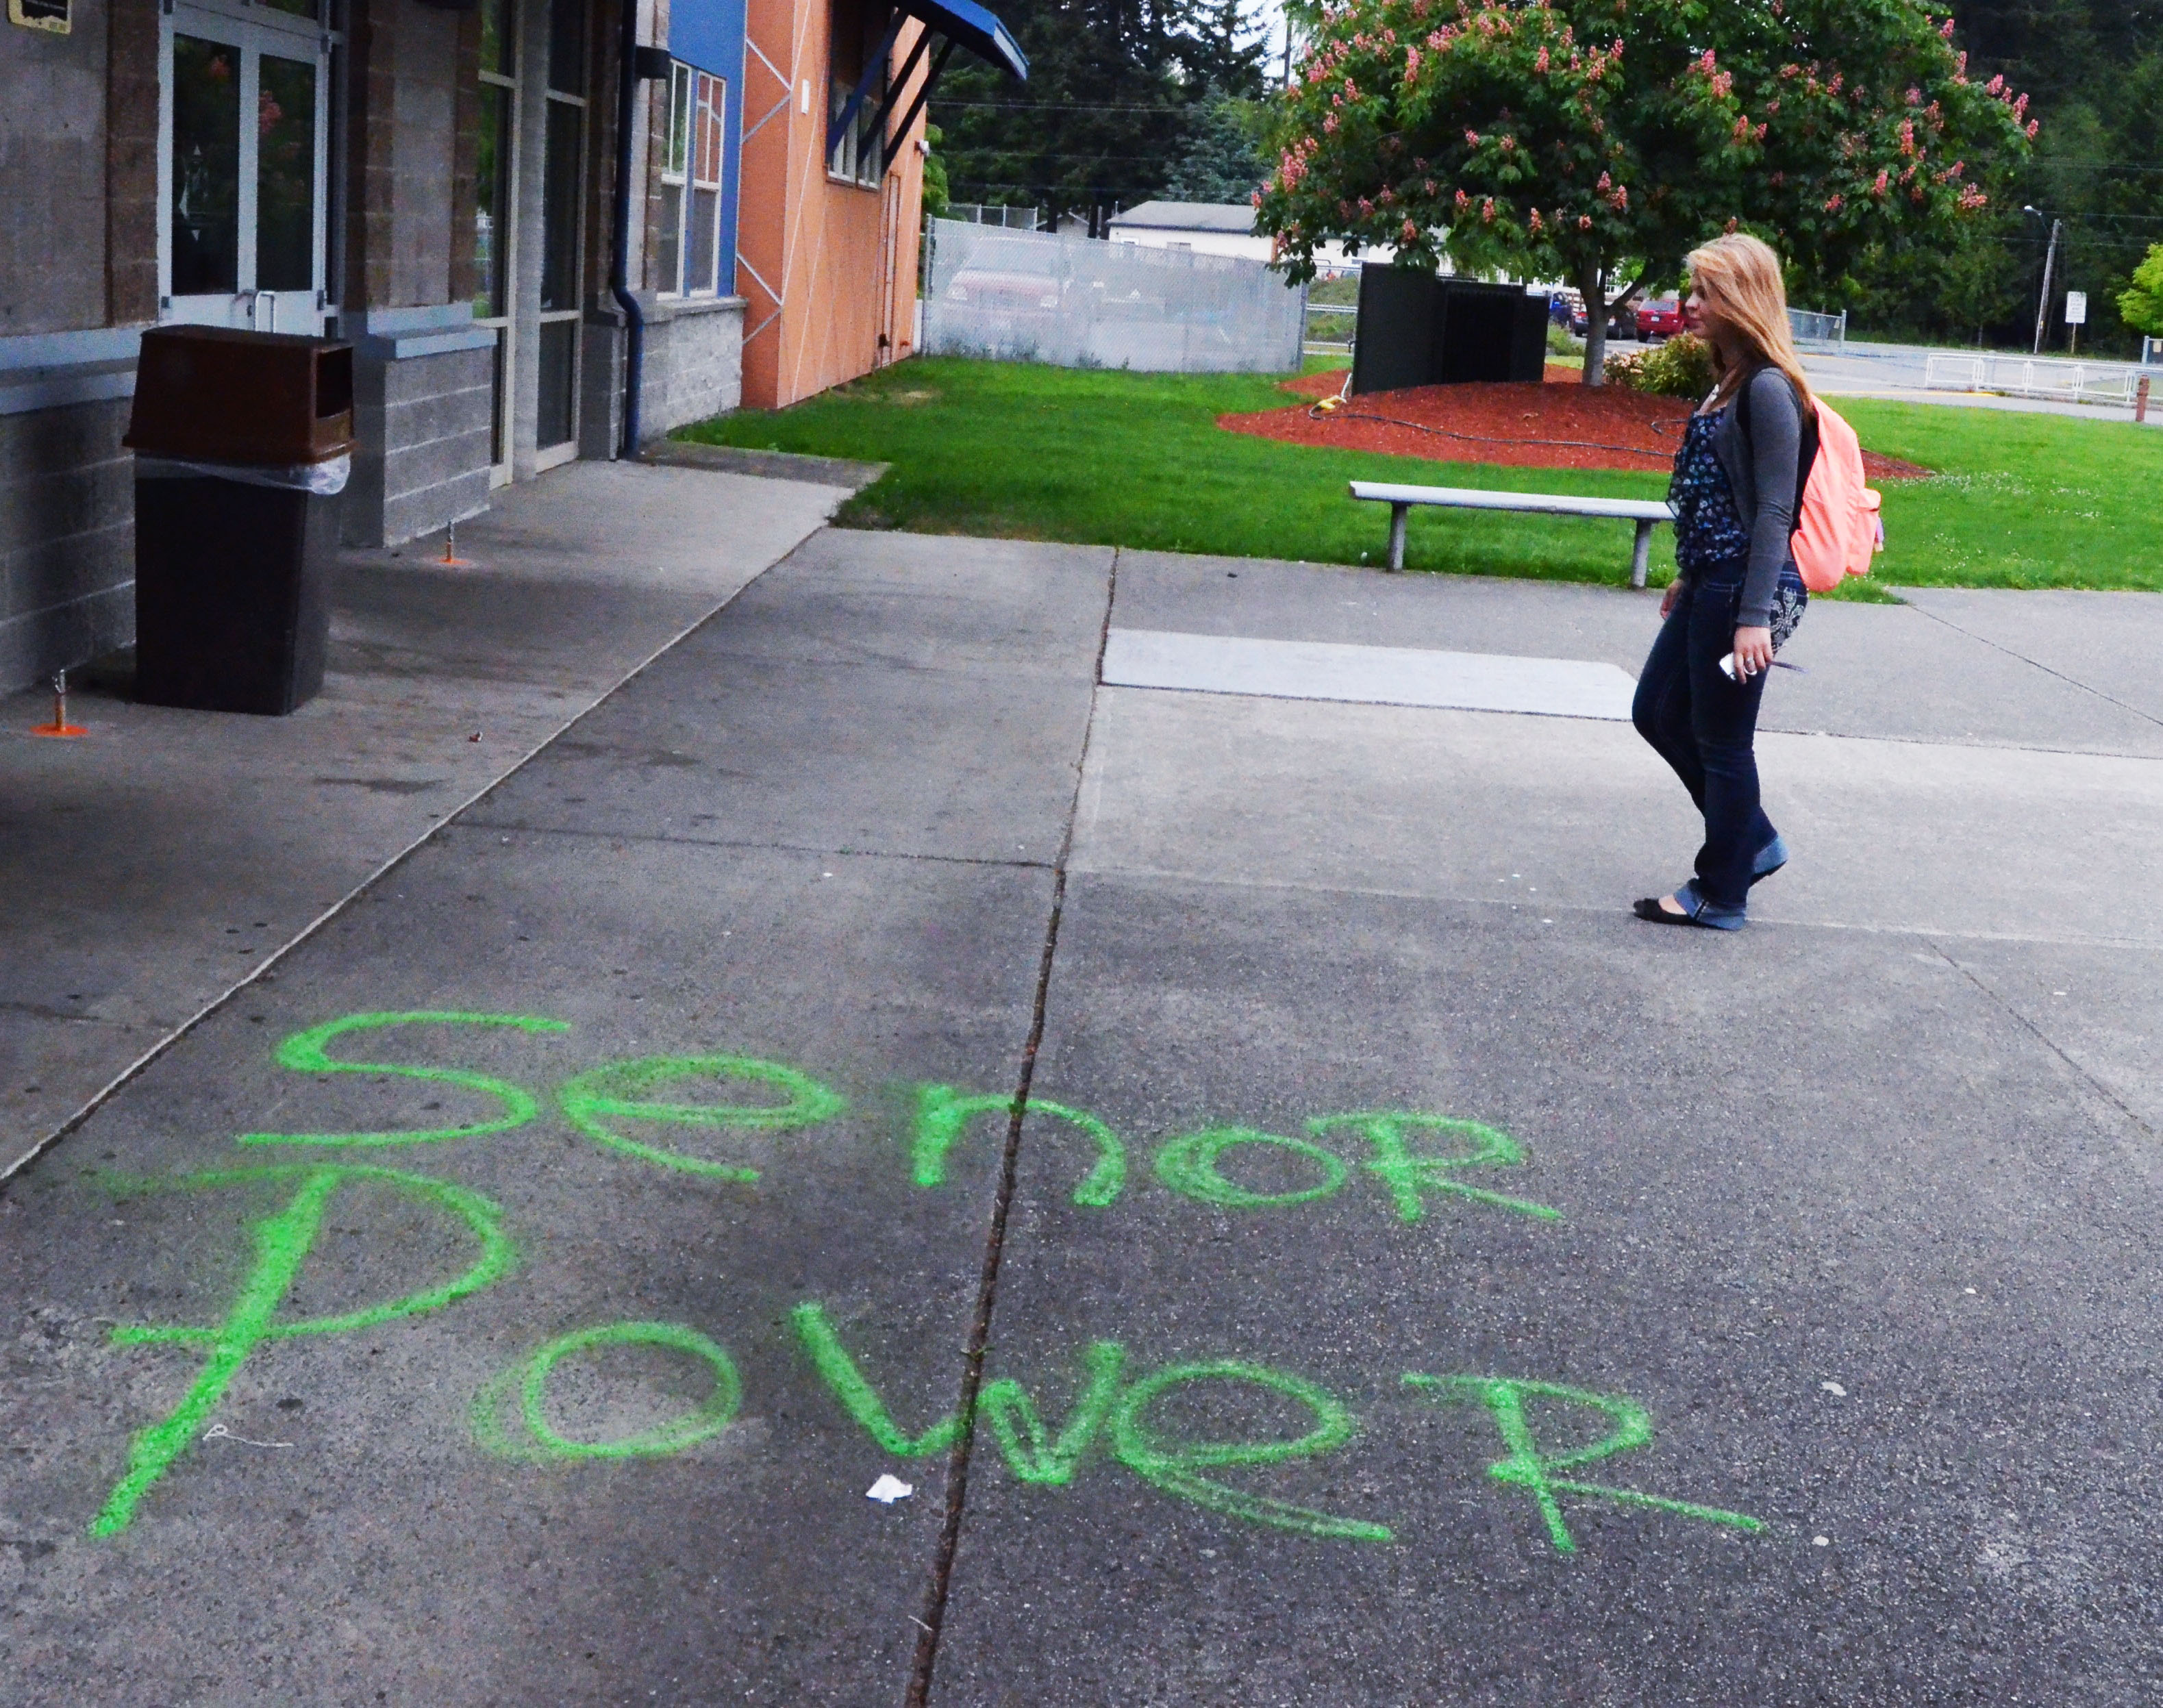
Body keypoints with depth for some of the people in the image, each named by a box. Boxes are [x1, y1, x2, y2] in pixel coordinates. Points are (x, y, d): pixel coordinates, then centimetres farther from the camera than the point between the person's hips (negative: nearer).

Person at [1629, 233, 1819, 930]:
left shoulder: (1768, 391, -16)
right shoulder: (1732, 383, 13)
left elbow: (1774, 511, -19)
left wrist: (1754, 617, -22)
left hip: (1746, 589, -10)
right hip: (1710, 585, 10)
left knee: (1721, 740, 1)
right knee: (1659, 713, 17)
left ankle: (1722, 893, 16)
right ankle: (1753, 841, 29)